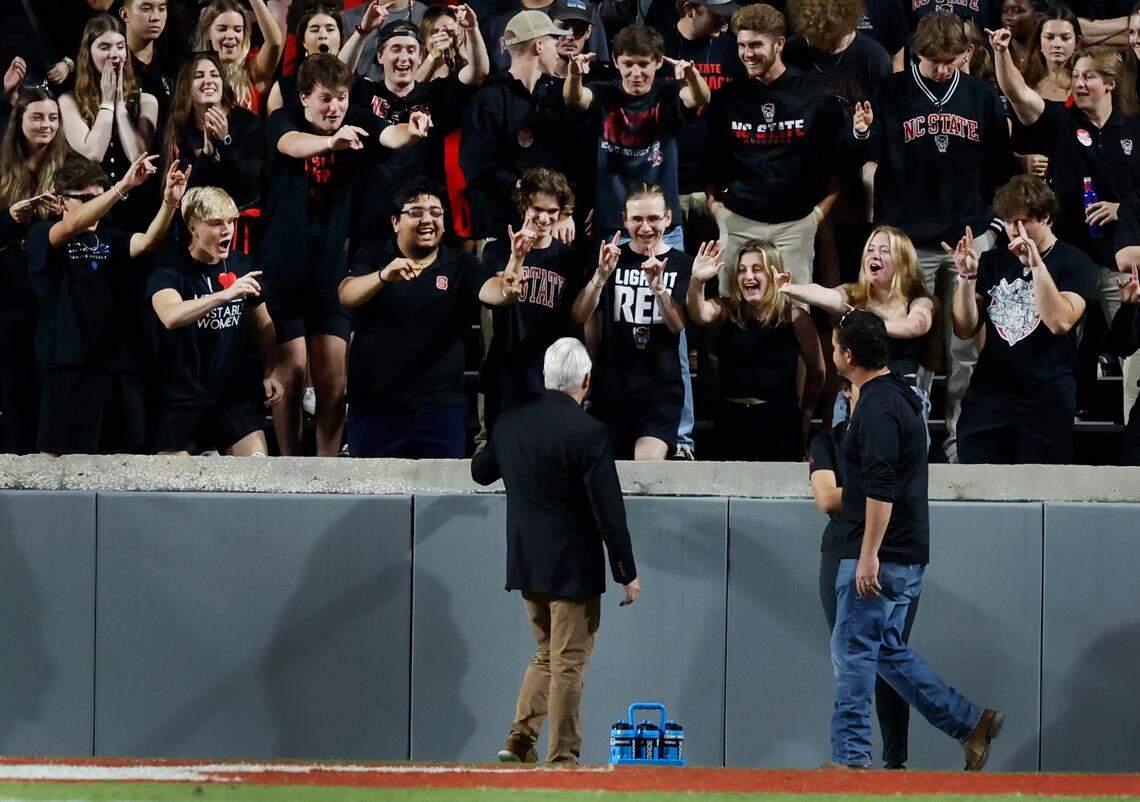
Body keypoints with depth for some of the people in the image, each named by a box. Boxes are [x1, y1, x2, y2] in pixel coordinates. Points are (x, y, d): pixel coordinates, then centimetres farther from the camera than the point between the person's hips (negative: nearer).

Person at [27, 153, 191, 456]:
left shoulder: (110, 238, 15)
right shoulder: (42, 236, 0)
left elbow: (147, 241, -5)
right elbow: (72, 227, -21)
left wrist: (169, 203, -24)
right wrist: (122, 187, -32)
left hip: (119, 361, 5)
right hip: (70, 364, -5)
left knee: (121, 454, 6)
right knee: (61, 456, -5)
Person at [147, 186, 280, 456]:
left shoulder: (240, 265, 5)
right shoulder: (169, 269, -12)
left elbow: (263, 324, 19)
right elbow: (170, 317, -34)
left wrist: (270, 373, 4)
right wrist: (225, 295, -43)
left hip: (232, 394, 4)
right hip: (178, 399, -4)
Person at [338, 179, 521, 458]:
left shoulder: (459, 265, 6)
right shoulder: (373, 256, 4)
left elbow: (489, 288, -12)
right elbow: (347, 296, -13)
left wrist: (506, 289, -38)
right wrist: (384, 276, -35)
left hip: (442, 405, 1)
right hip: (374, 404, -1)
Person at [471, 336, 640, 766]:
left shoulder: (511, 422, 1)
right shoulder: (588, 432, -17)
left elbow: (480, 471, 19)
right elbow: (609, 509, -16)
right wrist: (627, 572, -9)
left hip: (526, 566, 6)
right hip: (573, 569, -6)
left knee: (546, 654, 21)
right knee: (569, 665, 1)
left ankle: (519, 739, 11)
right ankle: (562, 759, 3)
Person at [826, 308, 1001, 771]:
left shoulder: (878, 406, -16)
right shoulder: (899, 397, 17)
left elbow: (881, 486, -25)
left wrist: (869, 553, -25)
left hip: (880, 557, -10)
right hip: (905, 557, 10)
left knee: (852, 650, -4)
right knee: (888, 651, 14)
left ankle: (850, 758, -2)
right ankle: (970, 723, 12)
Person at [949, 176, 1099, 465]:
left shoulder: (1075, 264, 0)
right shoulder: (993, 262, 14)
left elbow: (1060, 322, -15)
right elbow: (965, 329, 10)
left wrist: (1036, 265, -22)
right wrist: (966, 276, -5)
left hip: (1045, 397, -4)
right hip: (988, 395, 4)